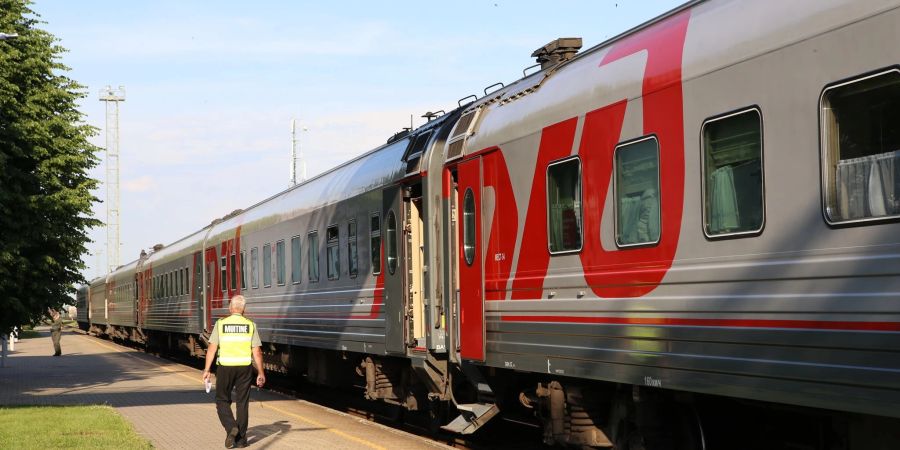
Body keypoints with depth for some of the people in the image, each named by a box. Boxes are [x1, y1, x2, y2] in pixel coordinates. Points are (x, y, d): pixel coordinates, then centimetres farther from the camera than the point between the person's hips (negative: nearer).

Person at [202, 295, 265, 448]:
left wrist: (206, 370, 0)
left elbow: (212, 348, -6)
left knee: (222, 401, 11)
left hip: (225, 368, -1)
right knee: (242, 403, 10)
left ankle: (231, 428, -12)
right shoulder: (250, 325, -1)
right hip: (245, 368, 1)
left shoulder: (220, 324, -4)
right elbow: (257, 351, -3)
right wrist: (261, 373, 4)